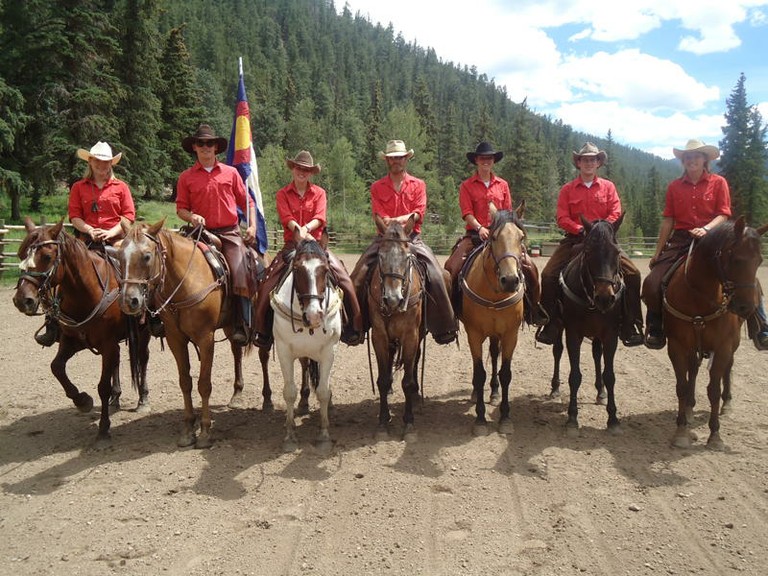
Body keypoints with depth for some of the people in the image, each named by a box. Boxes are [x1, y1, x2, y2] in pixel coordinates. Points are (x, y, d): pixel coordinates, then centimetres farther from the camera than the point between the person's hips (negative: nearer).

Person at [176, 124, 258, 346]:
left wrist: (252, 226, 3)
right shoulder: (186, 177, 11)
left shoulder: (231, 173, 12)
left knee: (240, 272, -19)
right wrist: (191, 217, -10)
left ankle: (241, 327, -15)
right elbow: (180, 208, 12)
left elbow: (246, 202, 16)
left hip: (230, 232, -1)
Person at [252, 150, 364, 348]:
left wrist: (307, 228, -27)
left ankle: (352, 328, -6)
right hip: (291, 245, 0)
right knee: (268, 285, -14)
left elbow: (320, 217, -7)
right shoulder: (283, 194, 8)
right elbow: (286, 218, -8)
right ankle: (262, 332, 3)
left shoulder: (319, 193, 9)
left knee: (345, 281, -17)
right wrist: (299, 230, -28)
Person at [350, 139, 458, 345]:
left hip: (412, 238, 0)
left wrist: (402, 219, -19)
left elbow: (419, 213, -1)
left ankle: (444, 328, -11)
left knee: (435, 276, -21)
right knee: (358, 275, -18)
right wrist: (390, 224, -19)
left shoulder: (418, 185, 12)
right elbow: (379, 216, 0)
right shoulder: (377, 187, 11)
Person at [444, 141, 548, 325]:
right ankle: (451, 308, -6)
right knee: (452, 267, -24)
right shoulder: (467, 186, 6)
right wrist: (480, 228, -20)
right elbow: (467, 213, -4)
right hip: (475, 234, -2)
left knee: (529, 266, -15)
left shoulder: (503, 185, 14)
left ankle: (533, 308, 4)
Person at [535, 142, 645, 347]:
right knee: (549, 275, -19)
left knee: (633, 274, -17)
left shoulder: (608, 186, 10)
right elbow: (562, 218, -1)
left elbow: (616, 213, 0)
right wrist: (581, 229, -17)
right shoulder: (567, 189, 7)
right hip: (574, 239, 0)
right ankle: (550, 326, -6)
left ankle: (630, 328, -7)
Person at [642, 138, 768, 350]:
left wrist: (706, 229, -23)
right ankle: (655, 329, 7)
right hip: (680, 240, 2)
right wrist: (657, 252, 9)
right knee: (652, 283, -14)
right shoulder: (674, 187, 9)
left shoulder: (718, 182, 4)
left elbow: (723, 215, -2)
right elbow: (668, 221, 10)